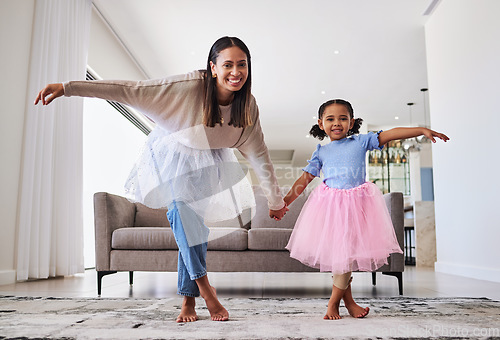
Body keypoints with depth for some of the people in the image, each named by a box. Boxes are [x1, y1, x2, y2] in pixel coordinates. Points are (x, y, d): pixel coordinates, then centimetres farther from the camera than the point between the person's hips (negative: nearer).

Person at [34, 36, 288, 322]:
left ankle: (189, 299, 10)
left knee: (196, 224, -1)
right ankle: (203, 285, -9)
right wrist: (68, 88, -38)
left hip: (207, 163, 3)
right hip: (173, 154, -2)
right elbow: (130, 90, -34)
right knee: (182, 210, -22)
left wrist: (276, 200, -2)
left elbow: (260, 154, -9)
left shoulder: (248, 106, -20)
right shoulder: (188, 87, -33)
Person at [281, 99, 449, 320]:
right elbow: (305, 178, 9)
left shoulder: (361, 142, 5)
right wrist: (285, 201, 4)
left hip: (355, 203, -1)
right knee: (336, 252, 1)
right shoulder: (321, 152, 9)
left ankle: (333, 303, 12)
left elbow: (390, 134, -2)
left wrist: (423, 130, -11)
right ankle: (348, 302, 19)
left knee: (345, 253, -3)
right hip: (330, 204, 1)